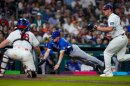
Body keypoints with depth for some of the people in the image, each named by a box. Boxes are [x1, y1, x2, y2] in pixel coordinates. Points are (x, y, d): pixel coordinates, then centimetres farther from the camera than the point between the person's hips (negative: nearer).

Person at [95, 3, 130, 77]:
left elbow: (110, 29, -27)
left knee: (107, 53, -1)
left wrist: (100, 28, -18)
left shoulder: (112, 18, -12)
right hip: (124, 38, 10)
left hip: (119, 38, -10)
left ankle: (108, 72, -3)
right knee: (120, 58, 8)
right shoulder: (116, 16, 19)